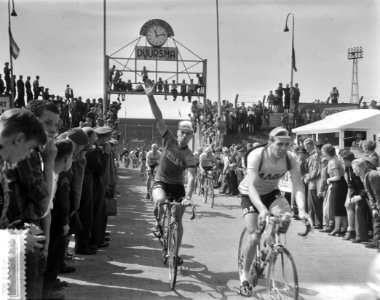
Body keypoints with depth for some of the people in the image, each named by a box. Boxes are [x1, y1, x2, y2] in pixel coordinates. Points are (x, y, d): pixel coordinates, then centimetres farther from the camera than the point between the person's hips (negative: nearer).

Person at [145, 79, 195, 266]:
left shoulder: (189, 157, -15)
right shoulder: (169, 140, -9)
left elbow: (191, 178, -27)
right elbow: (158, 118, -16)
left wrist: (188, 197, -43)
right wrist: (150, 97, -25)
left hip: (177, 186, 0)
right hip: (160, 182, 0)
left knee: (178, 220, 2)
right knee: (160, 200, -34)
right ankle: (159, 224, -4)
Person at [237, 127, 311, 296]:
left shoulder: (291, 158, -20)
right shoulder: (256, 155, -31)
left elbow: (298, 185, -26)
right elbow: (251, 185, -40)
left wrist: (302, 210, -43)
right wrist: (262, 209, -55)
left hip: (271, 193, 3)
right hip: (250, 194, -3)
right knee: (254, 237, -15)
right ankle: (244, 276, 7)